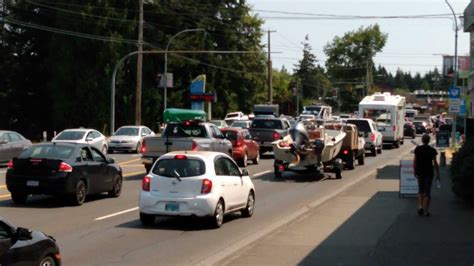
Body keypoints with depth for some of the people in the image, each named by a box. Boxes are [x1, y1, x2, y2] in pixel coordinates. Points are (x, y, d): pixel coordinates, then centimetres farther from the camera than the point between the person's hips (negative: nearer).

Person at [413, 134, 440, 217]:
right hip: (429, 172, -2)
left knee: (420, 190, 17)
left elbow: (415, 161, 0)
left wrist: (415, 172, 10)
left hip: (420, 172, 2)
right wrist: (437, 174, 0)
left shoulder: (417, 149, -2)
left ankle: (420, 206, -2)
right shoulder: (432, 150, -7)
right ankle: (426, 211, 1)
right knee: (427, 192, 4)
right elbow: (435, 163, -7)